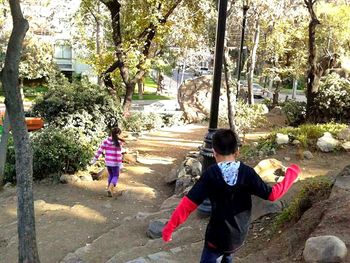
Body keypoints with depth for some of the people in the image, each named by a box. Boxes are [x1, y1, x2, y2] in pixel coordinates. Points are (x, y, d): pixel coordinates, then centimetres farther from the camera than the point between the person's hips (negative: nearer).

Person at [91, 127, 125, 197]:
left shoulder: (105, 141, -3)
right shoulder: (119, 142, -14)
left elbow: (100, 150, -2)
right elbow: (119, 154, -15)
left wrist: (94, 159, 6)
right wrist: (120, 165, -12)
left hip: (108, 162, 4)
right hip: (115, 163, -4)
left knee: (110, 175, 25)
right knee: (115, 176, 10)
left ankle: (109, 188, 29)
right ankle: (110, 189, -11)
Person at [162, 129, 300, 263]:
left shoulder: (211, 174, -19)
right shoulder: (247, 172, -14)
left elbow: (189, 202, -20)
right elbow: (272, 194, -8)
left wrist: (170, 226, -11)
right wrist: (291, 173, 4)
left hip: (217, 236, -3)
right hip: (239, 236, 4)